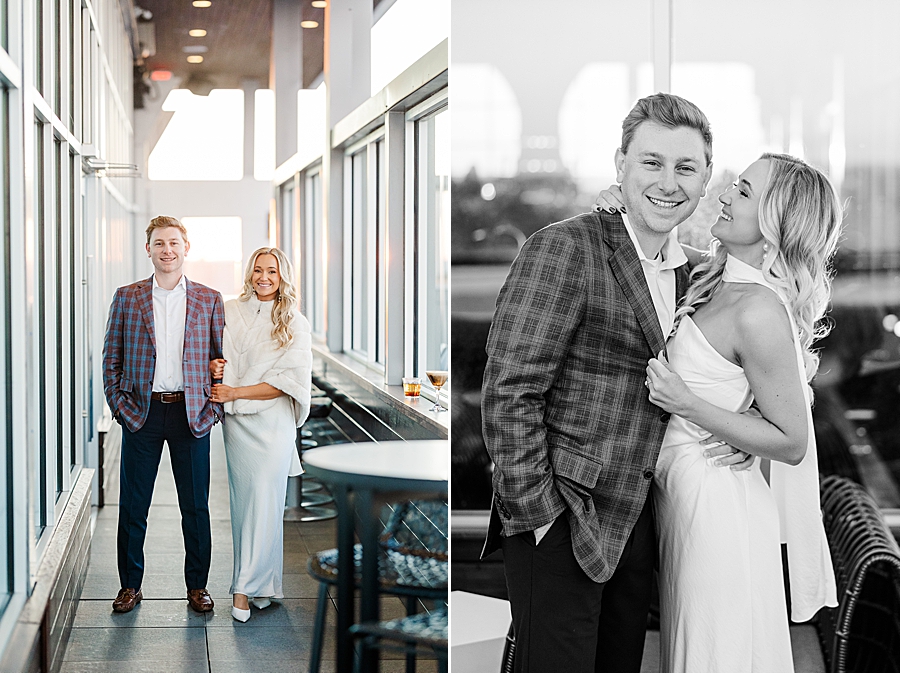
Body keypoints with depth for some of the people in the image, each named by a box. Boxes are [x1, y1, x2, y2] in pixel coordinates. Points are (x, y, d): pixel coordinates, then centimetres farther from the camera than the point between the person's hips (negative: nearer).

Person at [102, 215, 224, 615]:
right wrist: (120, 405, -3)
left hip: (192, 413, 0)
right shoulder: (127, 298, 6)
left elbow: (221, 359, 7)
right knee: (133, 505, 5)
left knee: (196, 506, 5)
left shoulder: (209, 300, 6)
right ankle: (130, 585, 18)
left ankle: (197, 585, 18)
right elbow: (111, 359, 6)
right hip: (142, 413, 0)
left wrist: (214, 408, -3)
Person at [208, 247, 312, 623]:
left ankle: (246, 586, -3)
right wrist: (212, 365, -4)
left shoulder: (294, 324, 0)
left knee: (265, 501, -8)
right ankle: (260, 583, 11)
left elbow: (290, 380, -7)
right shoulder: (230, 312, 8)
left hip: (273, 422, -2)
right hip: (237, 421, 3)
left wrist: (235, 392, -12)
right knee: (243, 501, 2)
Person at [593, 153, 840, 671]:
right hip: (682, 491, 8)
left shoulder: (759, 311, -23)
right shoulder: (714, 280, 1)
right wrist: (625, 213, 2)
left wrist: (687, 404, -23)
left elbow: (792, 443, -19)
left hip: (715, 505, -8)